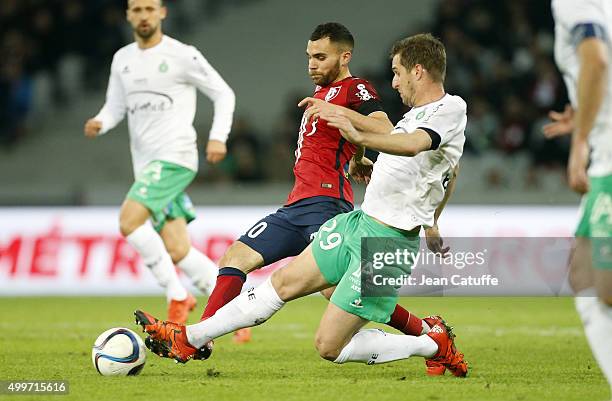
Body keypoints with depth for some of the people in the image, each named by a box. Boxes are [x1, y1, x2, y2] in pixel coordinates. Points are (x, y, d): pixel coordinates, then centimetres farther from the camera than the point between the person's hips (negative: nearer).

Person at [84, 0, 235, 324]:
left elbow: (223, 94, 2)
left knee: (129, 221, -23)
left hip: (174, 156, -6)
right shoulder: (122, 59, 15)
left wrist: (218, 137, -11)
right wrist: (99, 123, -6)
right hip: (145, 163, 6)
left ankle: (178, 297, -11)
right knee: (177, 252, 0)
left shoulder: (182, 55, -3)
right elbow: (115, 106, 17)